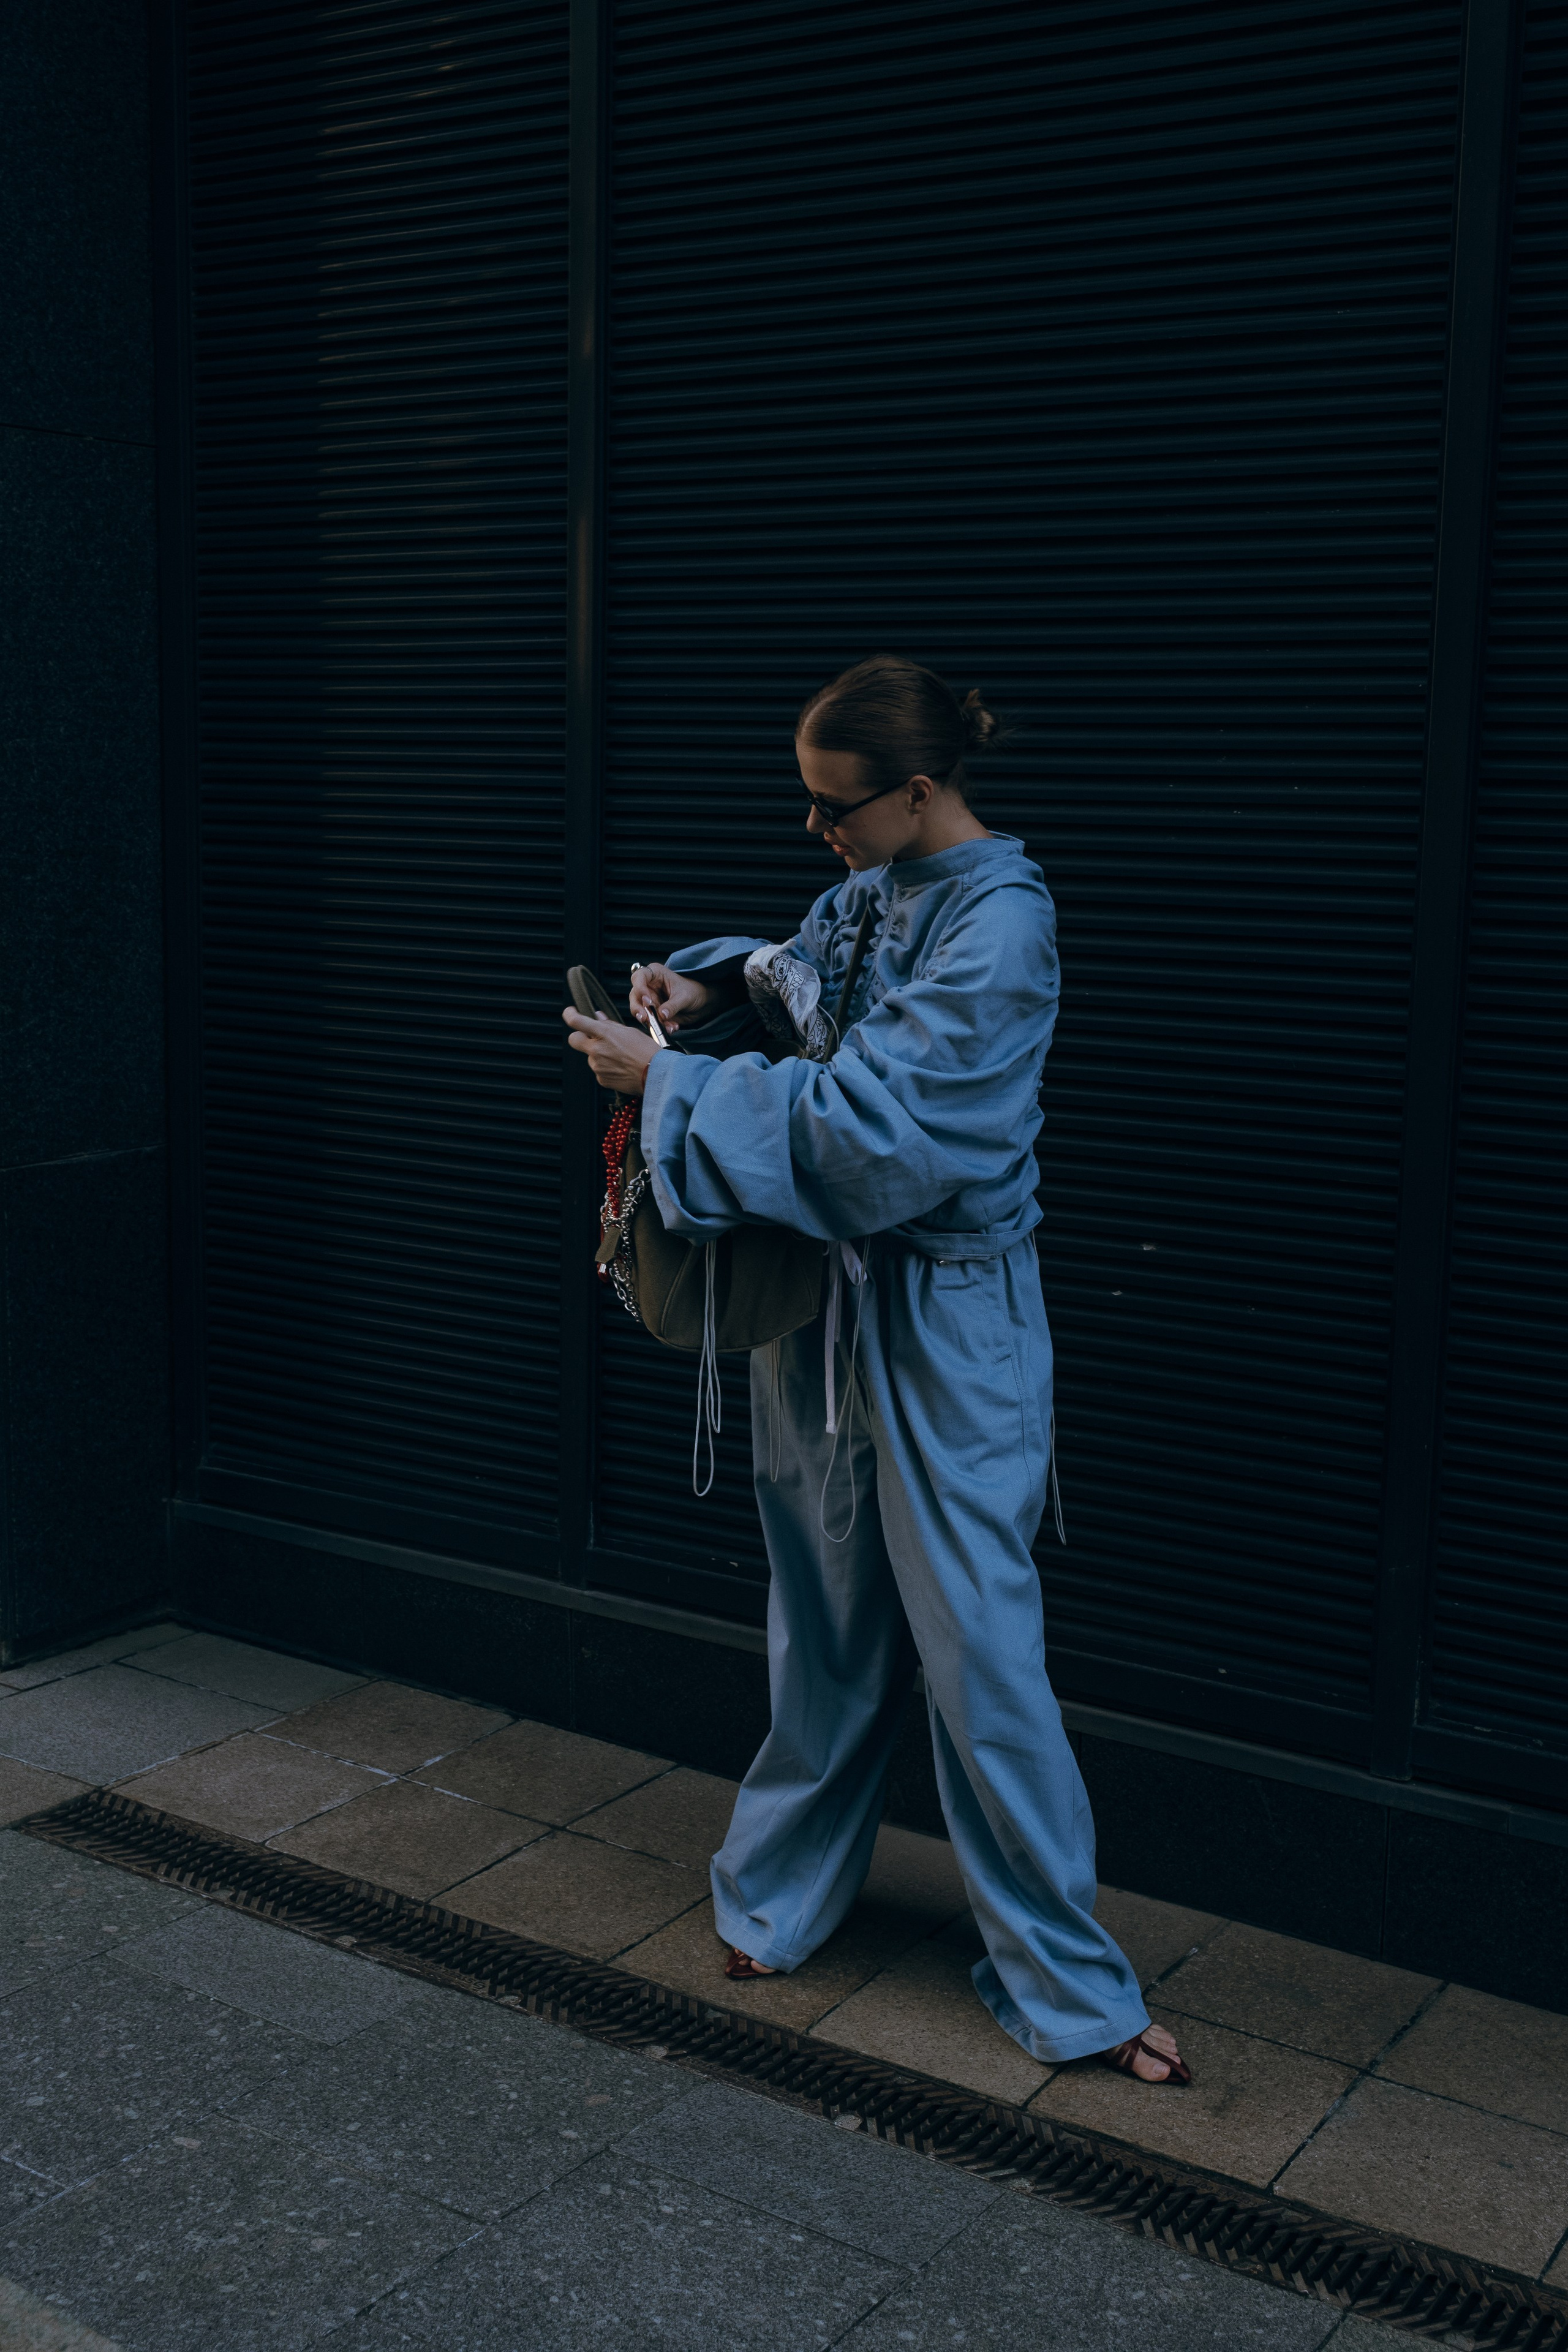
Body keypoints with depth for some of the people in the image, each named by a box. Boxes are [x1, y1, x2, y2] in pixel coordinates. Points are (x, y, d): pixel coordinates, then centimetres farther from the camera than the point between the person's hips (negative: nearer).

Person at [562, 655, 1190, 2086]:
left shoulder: (999, 923, -20)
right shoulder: (872, 888, 6)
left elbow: (864, 1123, -25)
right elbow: (806, 968, 27)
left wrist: (666, 1082, -18)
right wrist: (717, 980, 5)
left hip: (943, 1326, -7)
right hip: (824, 1290, 7)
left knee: (978, 1647, -2)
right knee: (827, 1622, 18)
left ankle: (1067, 1984, 14)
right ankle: (783, 1896, 35)